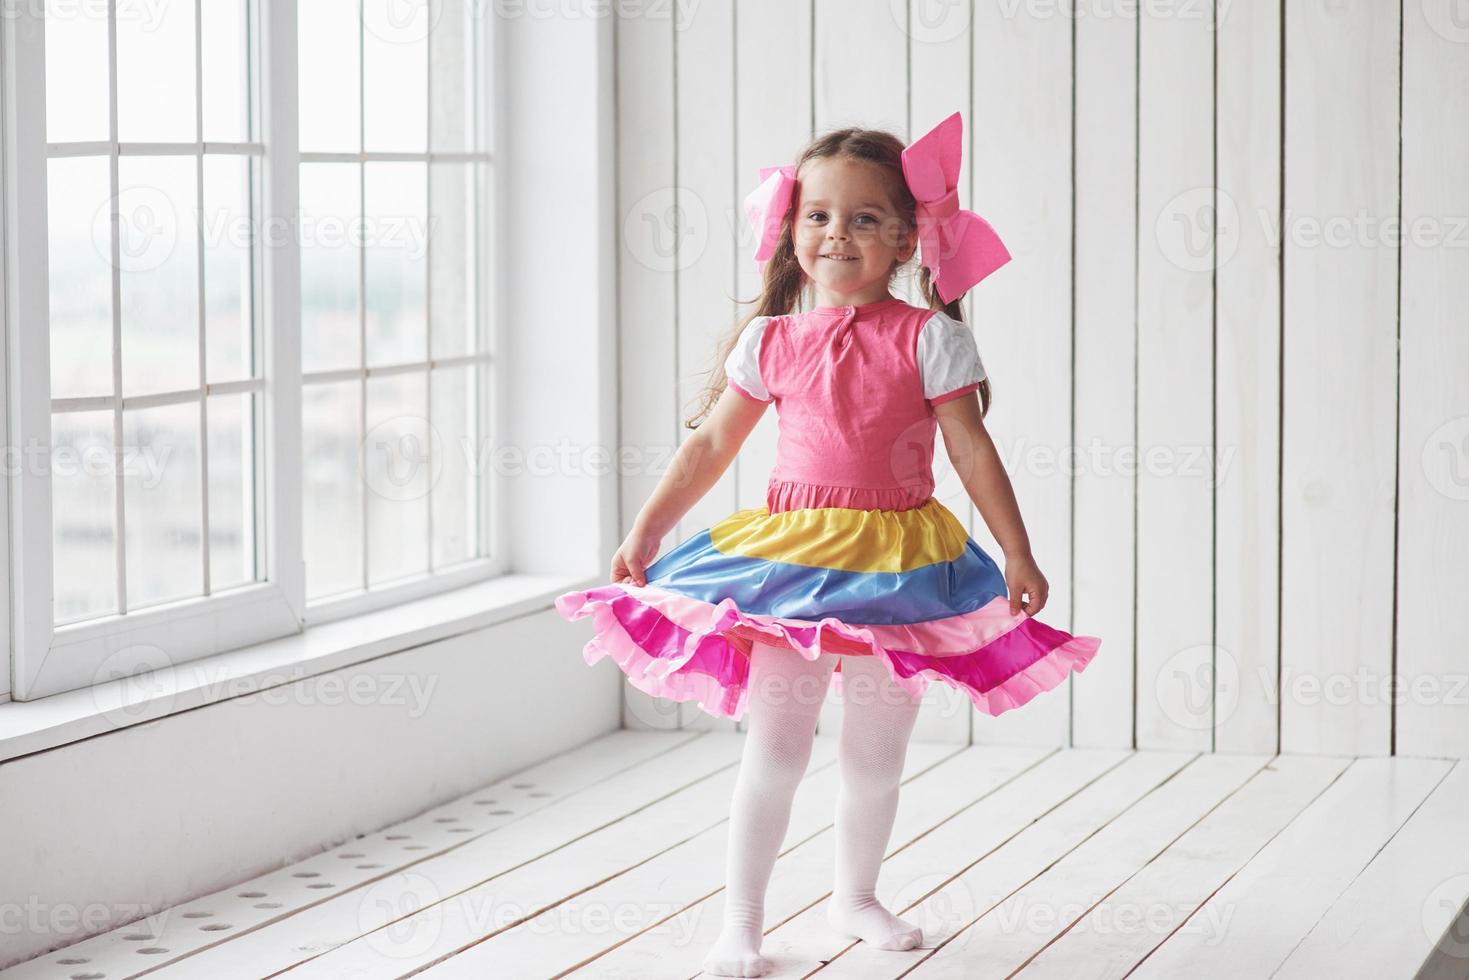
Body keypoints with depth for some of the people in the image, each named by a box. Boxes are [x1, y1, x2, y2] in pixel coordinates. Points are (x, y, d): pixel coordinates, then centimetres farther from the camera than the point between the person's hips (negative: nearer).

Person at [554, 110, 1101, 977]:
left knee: (877, 754, 11)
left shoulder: (927, 337, -3)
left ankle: (857, 895, 33)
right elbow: (711, 445, 10)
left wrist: (1018, 554, -4)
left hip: (898, 563, 0)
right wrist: (646, 532, 8)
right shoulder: (772, 341, 3)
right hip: (789, 554, 0)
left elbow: (973, 450, -3)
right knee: (776, 749, -3)